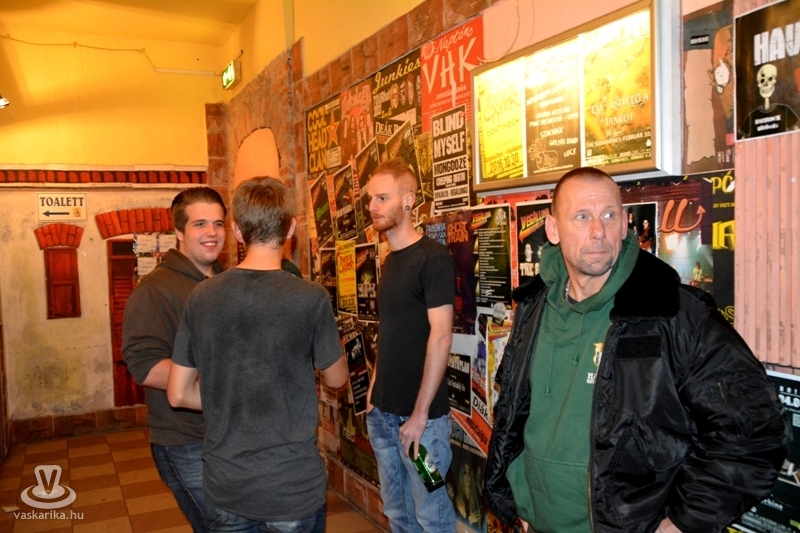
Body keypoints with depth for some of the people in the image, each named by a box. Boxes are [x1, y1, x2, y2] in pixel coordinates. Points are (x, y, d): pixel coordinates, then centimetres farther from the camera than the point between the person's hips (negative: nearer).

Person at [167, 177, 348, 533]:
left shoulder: (201, 298, -6)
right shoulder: (310, 298, -16)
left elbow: (178, 394, 1)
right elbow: (337, 379, 0)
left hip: (224, 487, 3)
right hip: (293, 487, -3)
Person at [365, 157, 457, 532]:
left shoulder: (433, 258, -13)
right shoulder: (390, 260, 11)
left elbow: (441, 335, -18)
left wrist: (420, 413, -19)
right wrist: (375, 389, 11)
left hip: (419, 413, -7)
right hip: (382, 411, 8)